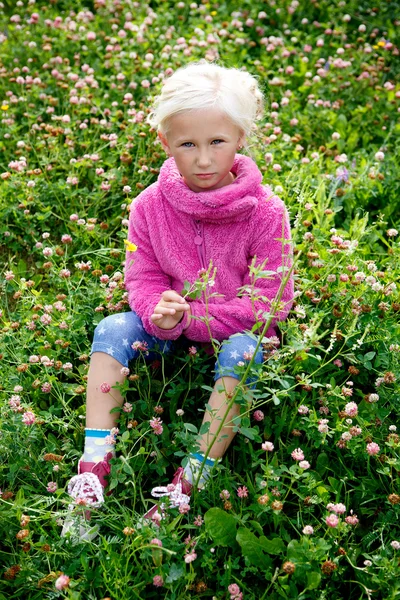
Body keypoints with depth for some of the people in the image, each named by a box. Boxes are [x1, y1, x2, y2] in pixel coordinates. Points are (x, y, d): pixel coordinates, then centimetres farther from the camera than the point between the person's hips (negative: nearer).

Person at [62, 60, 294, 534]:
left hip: (236, 330, -3)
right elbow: (143, 280, -3)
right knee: (112, 329, -20)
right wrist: (161, 315, -27)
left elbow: (269, 303, -17)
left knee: (241, 352, -34)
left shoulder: (265, 211, -17)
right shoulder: (150, 206, -9)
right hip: (171, 332, 3)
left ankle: (191, 479, -28)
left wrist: (192, 317, -24)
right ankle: (95, 460, -21)